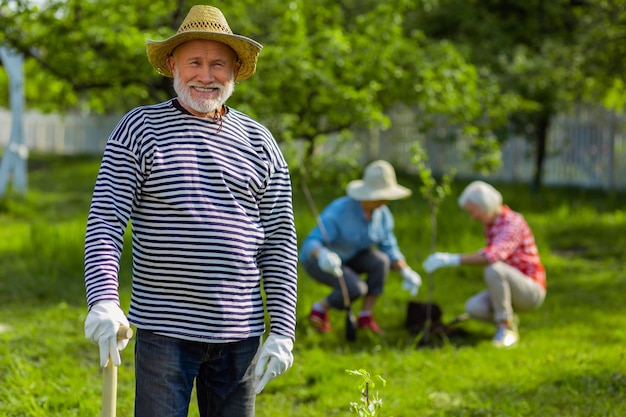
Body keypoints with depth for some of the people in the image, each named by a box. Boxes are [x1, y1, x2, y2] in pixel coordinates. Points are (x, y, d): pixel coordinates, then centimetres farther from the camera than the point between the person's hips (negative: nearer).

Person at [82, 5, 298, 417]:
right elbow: (105, 222, -5)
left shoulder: (258, 141, 9)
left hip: (240, 335, 3)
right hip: (165, 331, -3)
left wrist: (283, 331, 1)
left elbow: (280, 243, 8)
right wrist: (103, 301, -21)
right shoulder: (138, 130, 1)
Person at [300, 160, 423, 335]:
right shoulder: (339, 212, -32)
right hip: (316, 261, -6)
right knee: (356, 288, -32)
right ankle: (319, 309, -4)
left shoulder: (382, 214, -12)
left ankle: (365, 316, -11)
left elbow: (389, 248, -5)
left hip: (349, 258, 6)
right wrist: (322, 255, -58)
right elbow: (310, 244, -35)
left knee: (381, 260, -24)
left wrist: (406, 271, -22)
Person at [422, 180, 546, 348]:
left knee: (493, 270, -35)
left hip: (532, 291, -7)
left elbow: (494, 256, -37)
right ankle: (508, 319, 9)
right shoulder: (490, 225, 8)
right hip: (510, 289, 7)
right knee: (473, 308, -20)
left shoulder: (513, 222, -20)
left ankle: (507, 328, -19)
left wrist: (453, 259, -40)